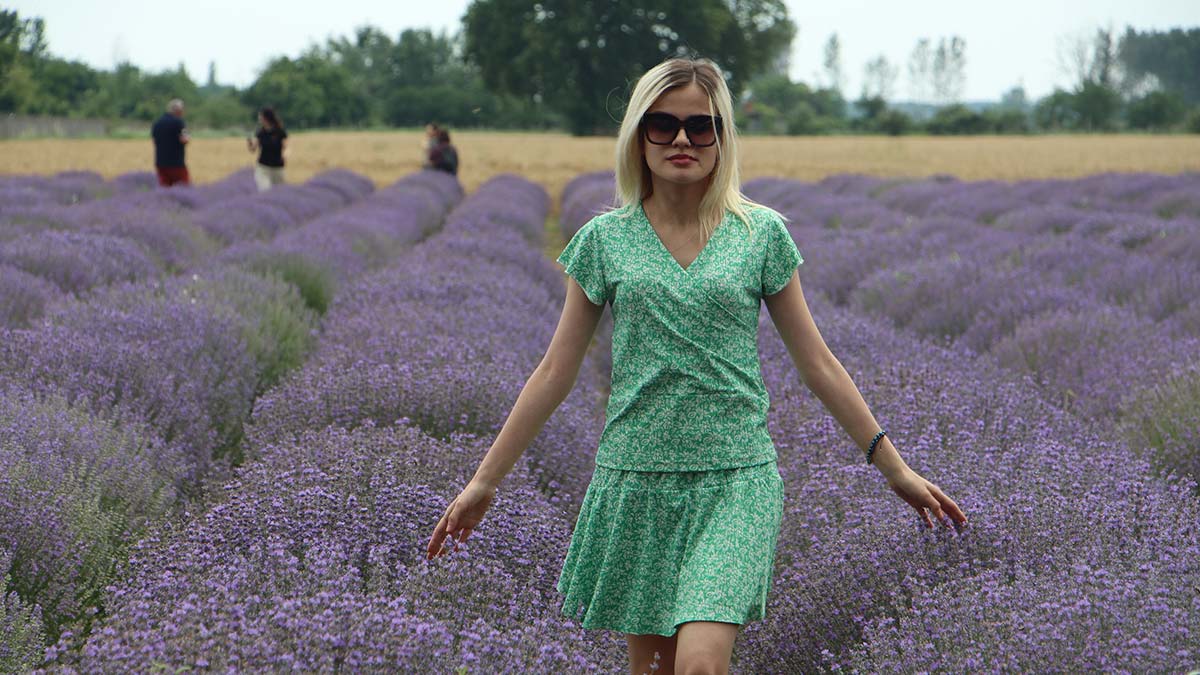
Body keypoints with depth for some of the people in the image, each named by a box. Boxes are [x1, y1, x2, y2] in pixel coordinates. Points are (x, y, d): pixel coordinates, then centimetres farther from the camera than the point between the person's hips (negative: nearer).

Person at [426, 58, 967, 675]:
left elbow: (817, 364, 7)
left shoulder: (761, 233, 1)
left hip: (735, 479, -2)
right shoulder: (605, 239, 3)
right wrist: (483, 482, 6)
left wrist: (895, 469, 6)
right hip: (634, 478, 2)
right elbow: (555, 373, 7)